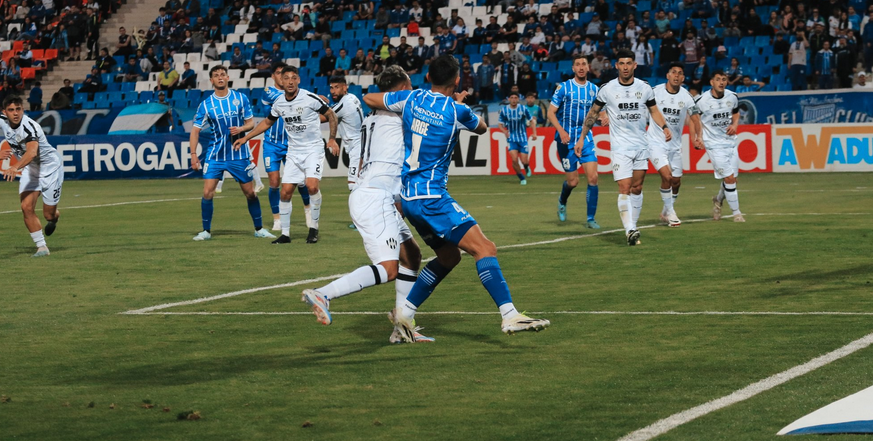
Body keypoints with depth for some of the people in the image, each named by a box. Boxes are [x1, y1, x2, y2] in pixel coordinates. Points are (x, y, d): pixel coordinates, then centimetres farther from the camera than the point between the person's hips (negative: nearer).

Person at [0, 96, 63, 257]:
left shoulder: (29, 126, -33)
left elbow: (32, 152, -50)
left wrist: (15, 167, -66)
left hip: (50, 166, -5)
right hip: (29, 168, 5)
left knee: (49, 214, 1)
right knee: (27, 207, -15)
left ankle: (53, 219, 41)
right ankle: (41, 246, -3)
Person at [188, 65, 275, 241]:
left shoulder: (241, 98, 0)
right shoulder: (206, 105, -3)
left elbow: (251, 122, 5)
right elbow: (195, 130, -1)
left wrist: (241, 129, -17)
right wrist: (193, 154, -11)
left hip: (238, 153, 1)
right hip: (215, 154, -1)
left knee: (250, 192, 5)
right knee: (207, 192, -10)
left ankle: (259, 229, 20)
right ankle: (206, 231, 4)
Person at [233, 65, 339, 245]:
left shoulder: (310, 98, -13)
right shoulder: (279, 103, 2)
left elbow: (331, 115, -1)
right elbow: (267, 122, 21)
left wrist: (332, 139, -7)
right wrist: (246, 137, 19)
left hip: (313, 149, -5)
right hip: (293, 152, 5)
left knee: (312, 186, -23)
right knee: (285, 192, -2)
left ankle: (314, 228, -6)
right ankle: (285, 234, 10)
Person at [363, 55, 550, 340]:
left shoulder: (411, 99, 2)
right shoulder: (456, 112, -12)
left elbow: (368, 99, 18)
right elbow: (482, 128, 11)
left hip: (408, 197, 8)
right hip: (431, 196, -8)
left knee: (449, 256, 19)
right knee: (485, 249, -12)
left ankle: (405, 314, 17)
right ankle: (510, 316, -24)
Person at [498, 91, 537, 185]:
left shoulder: (523, 109, -5)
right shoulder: (504, 110, -4)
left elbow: (531, 120, 5)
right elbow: (500, 124, 4)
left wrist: (534, 133, -7)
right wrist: (504, 131, -18)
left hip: (523, 138, 0)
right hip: (511, 139, 0)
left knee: (524, 161, -4)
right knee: (514, 159, -16)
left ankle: (527, 167, 35)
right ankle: (522, 178, 5)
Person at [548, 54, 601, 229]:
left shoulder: (594, 89, 6)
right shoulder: (564, 88, -4)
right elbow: (551, 112, -4)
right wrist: (561, 131, -19)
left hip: (586, 138, 3)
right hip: (567, 140, -3)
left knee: (593, 177, -11)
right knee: (572, 181, 0)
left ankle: (591, 219, -2)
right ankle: (562, 202, 35)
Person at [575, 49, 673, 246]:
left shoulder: (644, 88, 2)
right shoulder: (607, 89, -4)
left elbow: (654, 111, 13)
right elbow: (592, 113, 7)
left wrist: (665, 127, -5)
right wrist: (582, 138, 5)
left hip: (641, 145, 3)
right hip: (620, 146, -3)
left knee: (637, 188, 9)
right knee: (624, 188, -15)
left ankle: (633, 227, 21)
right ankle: (630, 230, -22)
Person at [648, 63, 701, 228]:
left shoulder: (686, 97, -5)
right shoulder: (655, 92, -11)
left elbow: (695, 117, 4)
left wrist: (698, 136, -11)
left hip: (675, 144, 4)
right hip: (656, 142, -4)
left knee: (676, 181, 10)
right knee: (666, 175, -20)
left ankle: (666, 212, 33)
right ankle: (670, 212, -2)